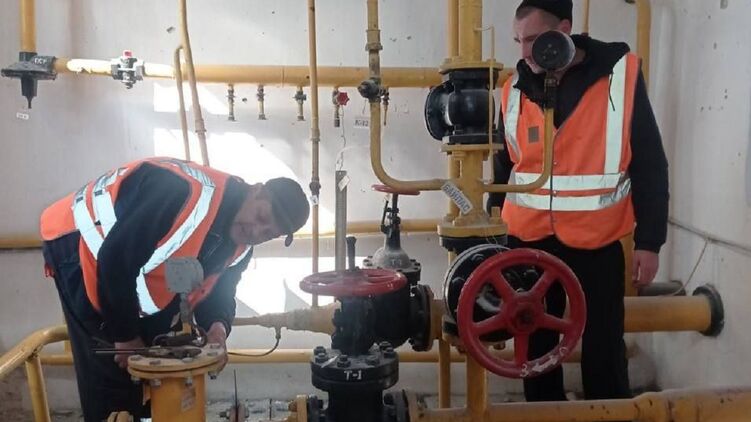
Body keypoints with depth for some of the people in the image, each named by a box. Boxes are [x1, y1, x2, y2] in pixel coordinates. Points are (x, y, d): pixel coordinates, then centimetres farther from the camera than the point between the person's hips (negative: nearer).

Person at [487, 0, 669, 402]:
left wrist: (649, 241, -5)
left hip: (597, 242, -3)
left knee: (604, 347, 6)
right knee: (535, 345, 12)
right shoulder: (515, 89, 2)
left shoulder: (621, 76, -7)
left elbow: (650, 166, -4)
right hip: (527, 240, 3)